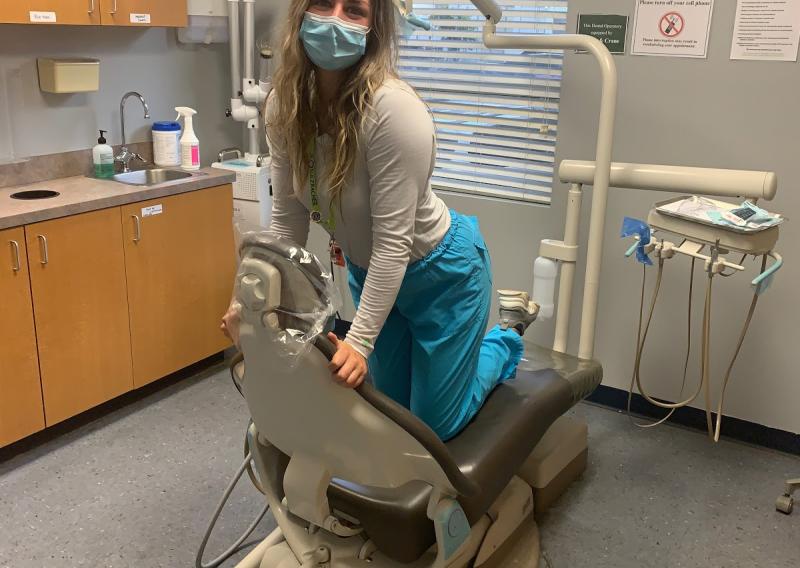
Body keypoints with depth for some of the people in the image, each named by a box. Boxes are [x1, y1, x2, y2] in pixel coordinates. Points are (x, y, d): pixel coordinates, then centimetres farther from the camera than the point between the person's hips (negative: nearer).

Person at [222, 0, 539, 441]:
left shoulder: (393, 109, -34)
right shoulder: (284, 107, -15)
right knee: (394, 407, 22)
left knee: (435, 426, 9)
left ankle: (507, 329, 31)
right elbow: (287, 219, -8)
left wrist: (360, 341, -33)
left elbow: (393, 240, -31)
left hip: (439, 270, -6)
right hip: (368, 268, 6)